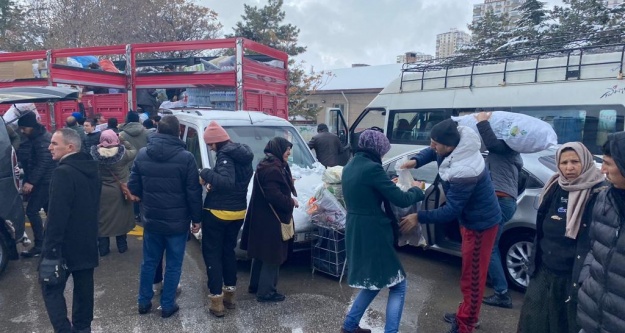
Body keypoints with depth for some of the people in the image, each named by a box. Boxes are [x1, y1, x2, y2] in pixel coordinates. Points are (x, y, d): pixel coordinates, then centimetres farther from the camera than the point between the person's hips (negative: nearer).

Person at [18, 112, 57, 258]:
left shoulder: (43, 139, -17)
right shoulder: (36, 138, 15)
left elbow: (43, 163, -24)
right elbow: (32, 161, 18)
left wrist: (31, 181, -27)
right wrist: (28, 180, 15)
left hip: (45, 181, -10)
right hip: (46, 180, 10)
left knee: (32, 210, -9)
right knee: (49, 210, 13)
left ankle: (39, 245, -6)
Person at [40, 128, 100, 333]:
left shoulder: (63, 173, -22)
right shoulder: (91, 168, 6)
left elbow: (57, 216, -24)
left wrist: (50, 250, -20)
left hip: (66, 244, -8)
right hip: (87, 242, 8)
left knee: (51, 288, 6)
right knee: (83, 288, 16)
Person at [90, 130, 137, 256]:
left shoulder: (95, 154, -12)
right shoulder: (122, 153, -16)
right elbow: (134, 151, 4)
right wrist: (123, 141, 8)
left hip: (101, 192, 1)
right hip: (120, 192, 0)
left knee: (102, 219, 11)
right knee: (120, 218, 14)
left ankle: (103, 248, 19)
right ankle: (122, 246, 24)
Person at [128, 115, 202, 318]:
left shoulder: (142, 155, -1)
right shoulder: (186, 158, -14)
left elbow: (133, 187, 4)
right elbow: (193, 192, -12)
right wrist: (196, 217, 0)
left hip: (151, 219, 4)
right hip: (177, 221, -4)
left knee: (149, 262, 19)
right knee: (173, 265, 10)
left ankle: (144, 302, 30)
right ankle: (167, 306, 19)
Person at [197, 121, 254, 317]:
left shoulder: (225, 156, -18)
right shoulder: (244, 154, 9)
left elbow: (227, 182, -31)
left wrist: (206, 174, -22)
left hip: (218, 212, -8)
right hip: (238, 211, 8)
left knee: (212, 254, 2)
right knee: (228, 251, 20)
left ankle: (217, 301, 3)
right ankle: (229, 294, 28)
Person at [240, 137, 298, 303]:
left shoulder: (269, 165, 12)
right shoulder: (272, 169, -22)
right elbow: (274, 196, -27)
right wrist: (291, 202, -14)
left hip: (262, 219, 11)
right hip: (271, 221, -11)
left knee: (261, 253, 21)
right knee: (272, 255, 0)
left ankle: (255, 285, 34)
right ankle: (266, 292, 10)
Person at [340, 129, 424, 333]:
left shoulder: (349, 167, 8)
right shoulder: (372, 168, -19)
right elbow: (400, 200, -16)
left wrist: (390, 184, 17)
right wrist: (416, 189, 3)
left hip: (355, 233, 9)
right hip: (372, 234, -9)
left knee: (374, 282, 25)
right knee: (397, 285, 7)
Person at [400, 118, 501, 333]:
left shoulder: (463, 173, -37)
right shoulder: (455, 148, -11)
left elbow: (451, 211, -30)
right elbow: (432, 153, 11)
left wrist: (419, 217, -25)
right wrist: (416, 161, -9)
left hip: (480, 223, -10)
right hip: (470, 217, 10)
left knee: (472, 275, 3)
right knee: (469, 270, 23)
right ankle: (466, 314, 40)